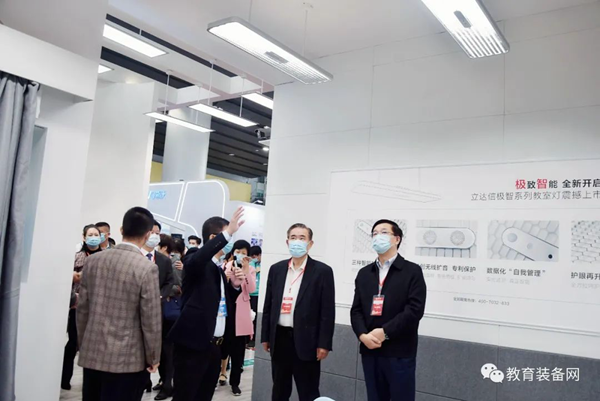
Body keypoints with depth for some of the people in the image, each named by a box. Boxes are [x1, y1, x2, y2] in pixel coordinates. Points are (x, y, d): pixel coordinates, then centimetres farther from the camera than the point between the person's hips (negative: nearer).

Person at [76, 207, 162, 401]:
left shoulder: (93, 260, 0)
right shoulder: (147, 268, -16)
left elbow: (82, 309, 7)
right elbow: (151, 320, -13)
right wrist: (153, 358, -1)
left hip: (91, 354, 5)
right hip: (126, 359, -5)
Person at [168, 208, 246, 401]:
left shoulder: (219, 268, 14)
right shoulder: (196, 262, -10)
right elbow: (195, 260, -36)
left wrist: (234, 285, 4)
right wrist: (227, 232, -38)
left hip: (213, 345, 8)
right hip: (193, 343, -8)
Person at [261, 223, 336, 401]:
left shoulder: (322, 271, -5)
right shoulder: (276, 269, 7)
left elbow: (327, 311, -7)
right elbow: (268, 306, 11)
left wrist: (324, 343, -10)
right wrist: (265, 336, 9)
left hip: (305, 340, -4)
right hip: (279, 338, 4)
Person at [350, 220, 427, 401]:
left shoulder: (412, 271, -1)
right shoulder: (364, 273, 14)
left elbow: (414, 310, -12)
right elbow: (356, 310, 7)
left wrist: (384, 332, -17)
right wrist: (362, 335, -11)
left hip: (400, 352, -4)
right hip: (370, 350, 4)